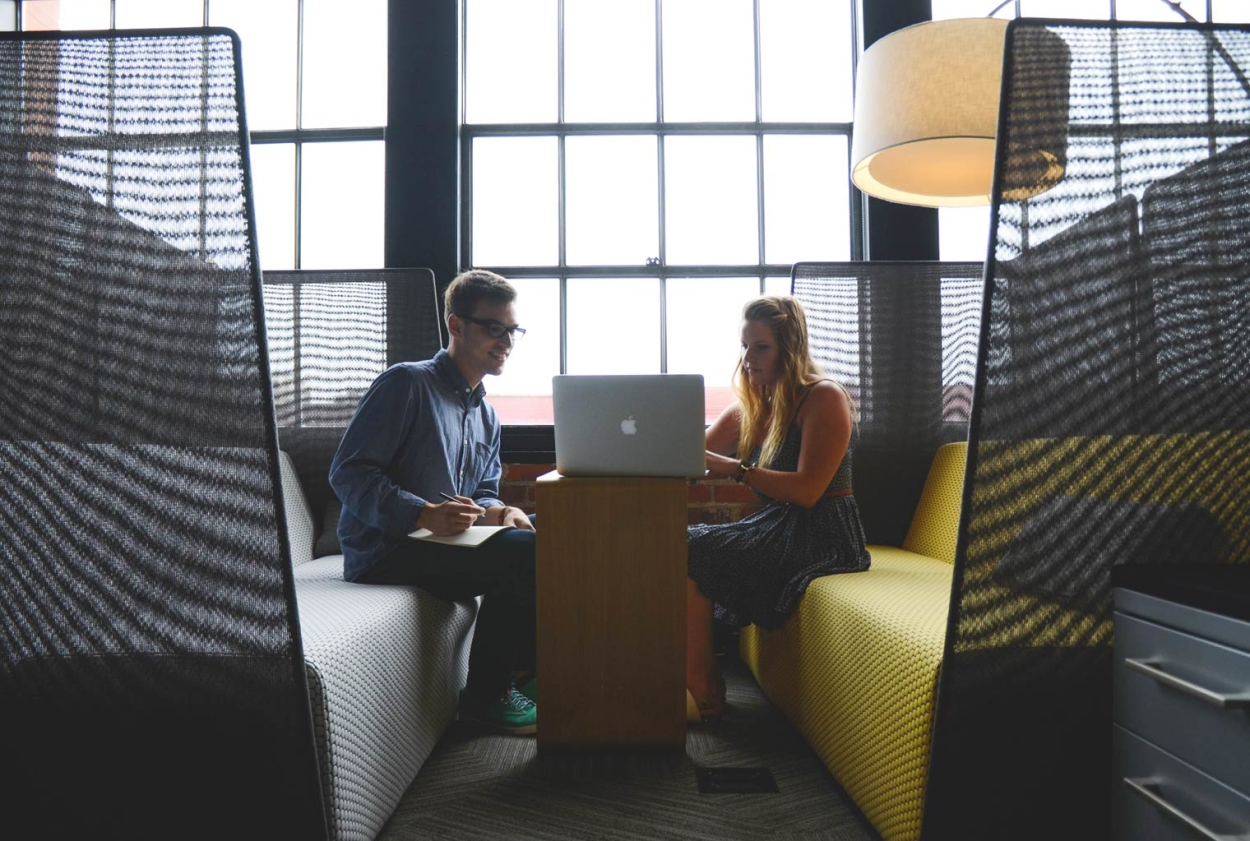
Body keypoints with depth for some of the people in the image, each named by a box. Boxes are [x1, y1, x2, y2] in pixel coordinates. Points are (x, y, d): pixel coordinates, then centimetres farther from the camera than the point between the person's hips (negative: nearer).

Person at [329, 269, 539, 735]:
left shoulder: (486, 416, 19)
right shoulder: (406, 383, -8)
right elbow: (347, 472, -14)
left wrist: (496, 511, -6)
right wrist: (425, 513, -27)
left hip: (440, 541, 8)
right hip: (384, 551, -8)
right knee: (523, 554, -25)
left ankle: (519, 670, 4)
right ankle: (485, 693, -9)